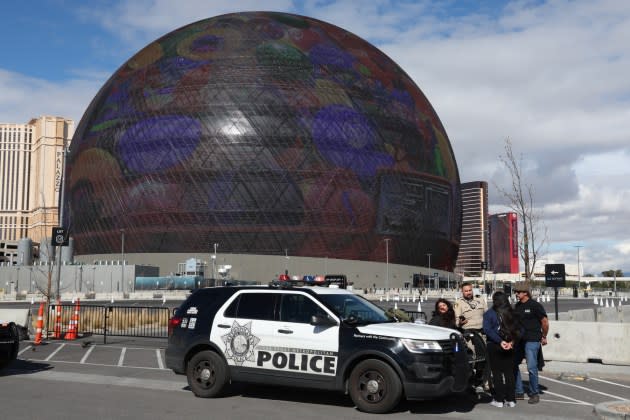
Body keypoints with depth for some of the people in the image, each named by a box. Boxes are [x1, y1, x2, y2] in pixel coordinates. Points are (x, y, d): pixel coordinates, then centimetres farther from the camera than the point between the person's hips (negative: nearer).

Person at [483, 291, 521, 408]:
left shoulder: (489, 313, -7)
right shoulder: (511, 314, 5)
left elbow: (488, 330, -16)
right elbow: (516, 329, 1)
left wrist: (500, 341, -17)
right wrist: (511, 342, -7)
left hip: (494, 346, -4)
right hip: (509, 347, 4)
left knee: (497, 373, 3)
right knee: (509, 373, 10)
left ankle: (499, 400, 4)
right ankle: (511, 399, 12)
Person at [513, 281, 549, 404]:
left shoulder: (535, 306, -9)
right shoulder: (517, 306, 12)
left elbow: (545, 322, -5)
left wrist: (544, 337, 4)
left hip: (532, 341, -8)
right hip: (519, 340, 8)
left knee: (531, 368, -8)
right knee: (513, 364, 8)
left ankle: (534, 393, 6)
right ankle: (519, 392, 18)